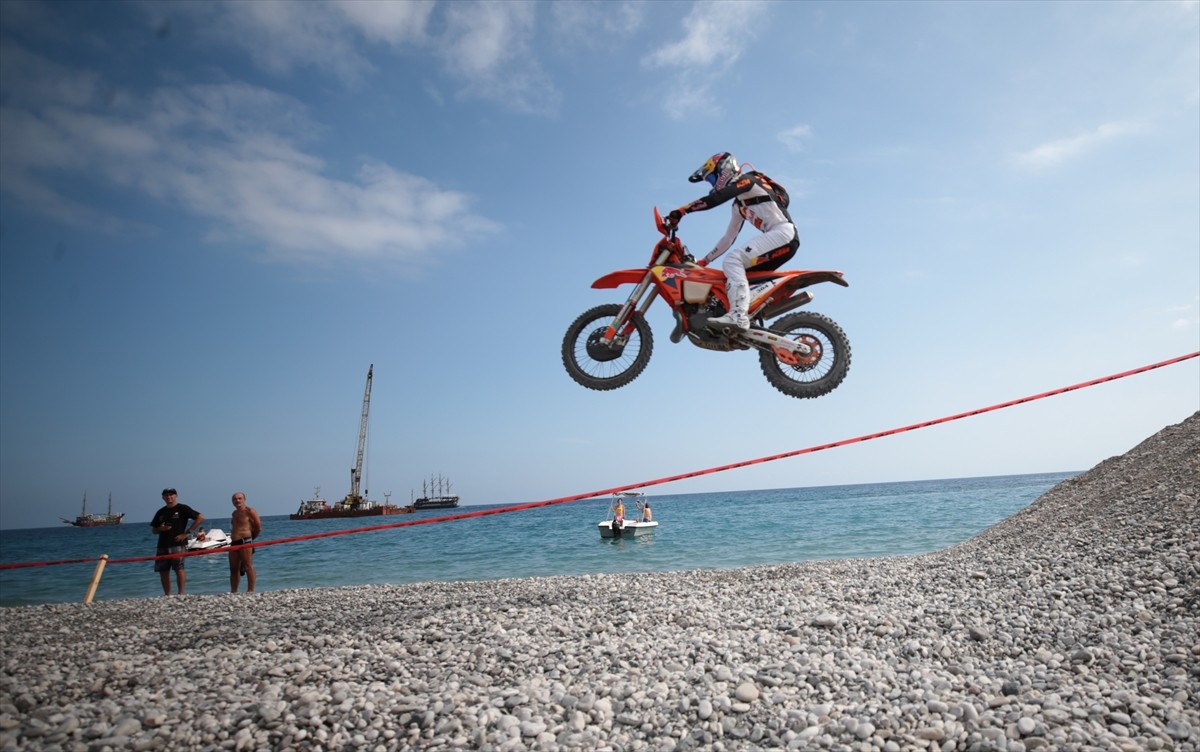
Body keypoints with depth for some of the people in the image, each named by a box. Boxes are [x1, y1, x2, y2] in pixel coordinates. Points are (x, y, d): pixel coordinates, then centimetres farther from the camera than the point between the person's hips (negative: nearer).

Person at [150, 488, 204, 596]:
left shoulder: (182, 508, -1)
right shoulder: (161, 512, 16)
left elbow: (200, 517, -8)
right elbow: (154, 530, 23)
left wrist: (187, 532, -10)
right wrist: (160, 529, -3)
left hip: (178, 544, -6)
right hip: (162, 545, 6)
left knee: (179, 568, -12)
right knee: (163, 570, 6)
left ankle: (181, 593, -10)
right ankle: (167, 595, 15)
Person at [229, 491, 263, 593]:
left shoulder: (249, 511, -4)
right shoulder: (235, 513, 20)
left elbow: (258, 528, -6)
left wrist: (250, 537, 3)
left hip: (245, 541, -8)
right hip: (234, 543, 8)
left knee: (248, 567, -8)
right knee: (234, 569, 10)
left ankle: (251, 590, -7)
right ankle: (233, 592, 16)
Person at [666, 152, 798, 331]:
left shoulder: (746, 180, 0)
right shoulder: (738, 205, 27)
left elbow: (715, 198, -18)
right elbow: (728, 238, 29)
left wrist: (680, 211, -20)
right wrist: (704, 261, 27)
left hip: (783, 233, -10)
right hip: (778, 237, 10)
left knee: (732, 260, -24)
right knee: (737, 273, 8)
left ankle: (738, 315, -39)